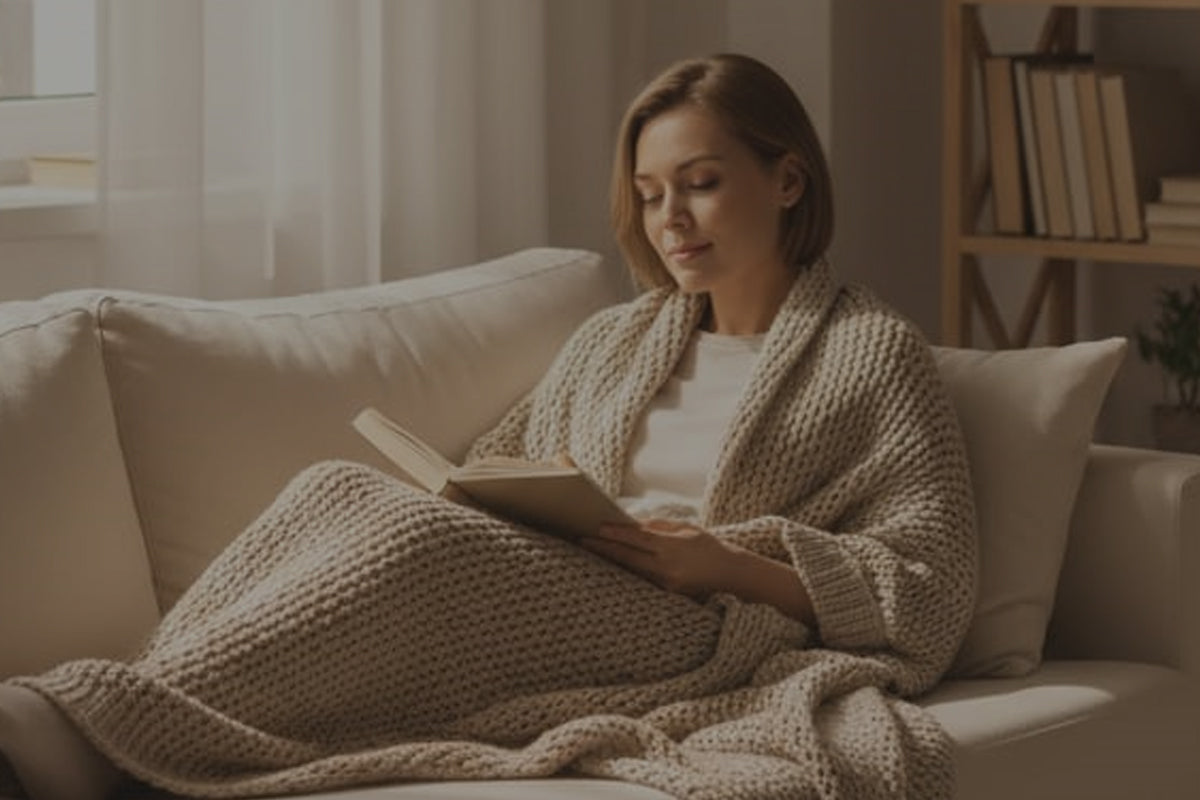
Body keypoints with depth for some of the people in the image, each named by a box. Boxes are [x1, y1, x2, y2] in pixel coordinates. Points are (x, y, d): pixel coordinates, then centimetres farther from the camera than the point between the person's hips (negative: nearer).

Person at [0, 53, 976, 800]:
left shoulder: (876, 354, 9)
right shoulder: (612, 340, 27)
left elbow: (930, 589, 1)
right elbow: (495, 478, 22)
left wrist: (729, 567, -11)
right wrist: (504, 511, -3)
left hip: (699, 639, -6)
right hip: (541, 598, 6)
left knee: (422, 542, -32)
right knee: (337, 489, -24)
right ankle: (86, 716, -43)